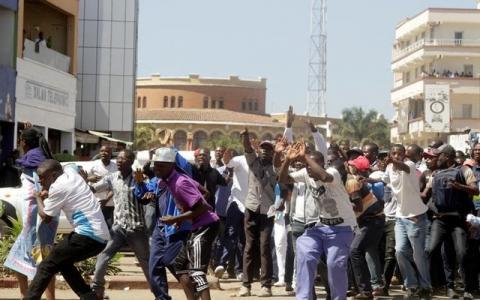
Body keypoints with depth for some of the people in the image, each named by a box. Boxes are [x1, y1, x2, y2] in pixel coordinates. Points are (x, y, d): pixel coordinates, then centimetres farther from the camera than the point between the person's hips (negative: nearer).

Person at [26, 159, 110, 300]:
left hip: (88, 235, -9)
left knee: (47, 266, -3)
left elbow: (46, 217, 0)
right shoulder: (70, 172, 14)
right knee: (62, 261, 23)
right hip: (100, 235, 9)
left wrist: (38, 198, 15)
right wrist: (48, 195, 20)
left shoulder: (58, 187, -10)